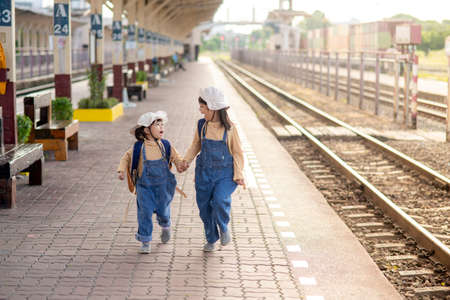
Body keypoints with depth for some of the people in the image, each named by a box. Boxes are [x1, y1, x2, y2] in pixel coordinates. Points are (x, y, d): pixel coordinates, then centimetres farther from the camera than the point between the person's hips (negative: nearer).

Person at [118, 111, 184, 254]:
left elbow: (176, 157, 5)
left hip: (162, 185, 1)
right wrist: (122, 170, -10)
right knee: (145, 212, -5)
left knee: (162, 210, 11)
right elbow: (126, 158, 4)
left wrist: (180, 164, -17)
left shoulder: (165, 145, -6)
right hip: (144, 186, -1)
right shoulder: (138, 148, -10)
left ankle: (165, 226, 47)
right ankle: (145, 242, 7)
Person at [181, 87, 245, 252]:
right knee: (204, 207, 8)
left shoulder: (229, 128, -8)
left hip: (225, 174, -4)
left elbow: (237, 153, -1)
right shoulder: (201, 125, -1)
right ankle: (211, 240, 30)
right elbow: (195, 146, 13)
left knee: (220, 200, -26)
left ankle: (224, 228, 5)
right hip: (204, 173, 4)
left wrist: (238, 175, -7)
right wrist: (186, 161, -2)